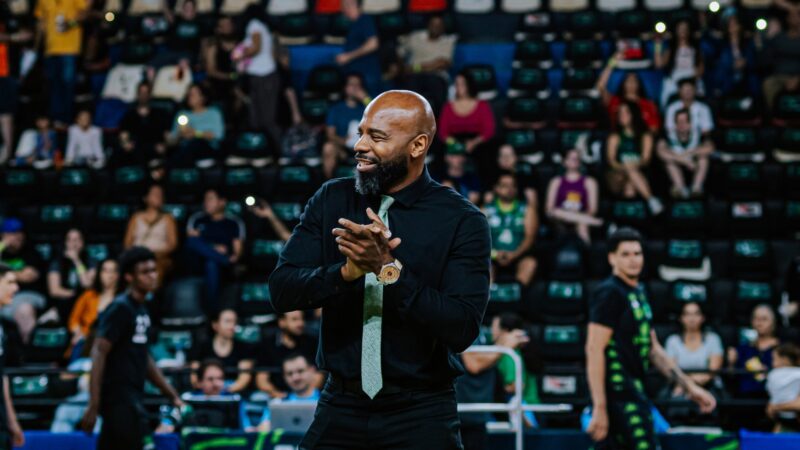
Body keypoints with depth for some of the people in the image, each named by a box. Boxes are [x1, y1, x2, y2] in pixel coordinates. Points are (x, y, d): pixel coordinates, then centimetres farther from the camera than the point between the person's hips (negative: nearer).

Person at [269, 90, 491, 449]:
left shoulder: (462, 221, -9)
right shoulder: (331, 200, 2)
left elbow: (463, 328, -17)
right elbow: (281, 290, -5)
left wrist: (390, 270, -26)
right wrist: (346, 271, -22)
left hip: (420, 415, -3)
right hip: (341, 406, 3)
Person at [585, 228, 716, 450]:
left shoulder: (638, 293, 18)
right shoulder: (609, 293, -9)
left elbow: (653, 350, 23)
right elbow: (594, 350, -16)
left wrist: (689, 386, 19)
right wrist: (599, 407, -22)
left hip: (633, 390, 9)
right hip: (619, 395, -9)